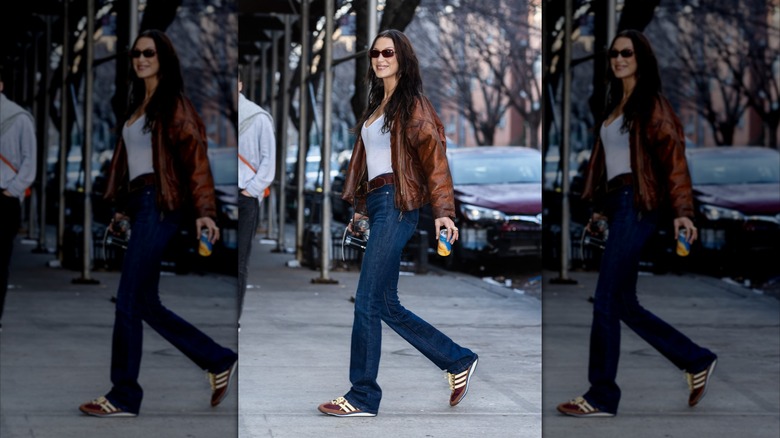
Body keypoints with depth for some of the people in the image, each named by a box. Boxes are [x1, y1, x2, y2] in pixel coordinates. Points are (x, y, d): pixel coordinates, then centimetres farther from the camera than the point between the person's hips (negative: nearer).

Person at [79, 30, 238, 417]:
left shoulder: (174, 105, -6)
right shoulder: (138, 106, 18)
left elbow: (195, 157, -13)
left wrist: (204, 210, -21)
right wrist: (123, 207, 18)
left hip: (159, 206, -9)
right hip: (140, 206, 9)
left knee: (129, 301, -9)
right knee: (146, 304, 8)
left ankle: (124, 397, -3)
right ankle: (219, 361, 18)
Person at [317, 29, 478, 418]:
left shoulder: (413, 105, -4)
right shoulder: (376, 106, 19)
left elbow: (434, 157, -12)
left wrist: (443, 210, -20)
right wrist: (361, 209, 20)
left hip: (396, 206, -9)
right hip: (377, 205, 9)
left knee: (368, 302, -9)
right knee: (388, 307, 9)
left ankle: (363, 398, -4)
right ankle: (459, 361, 20)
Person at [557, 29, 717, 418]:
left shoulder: (652, 105, -6)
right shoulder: (616, 106, 18)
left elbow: (673, 156, -13)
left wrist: (681, 210, -21)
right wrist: (602, 208, 19)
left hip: (637, 205, -9)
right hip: (617, 204, 9)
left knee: (607, 301, -9)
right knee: (625, 304, 9)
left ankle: (602, 397, -3)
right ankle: (697, 361, 20)